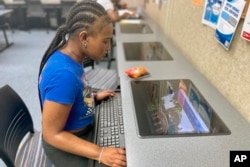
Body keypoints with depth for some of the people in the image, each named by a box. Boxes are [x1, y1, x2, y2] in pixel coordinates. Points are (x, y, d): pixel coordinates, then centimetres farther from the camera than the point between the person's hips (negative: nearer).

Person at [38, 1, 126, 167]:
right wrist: (100, 153, -31)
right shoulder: (64, 74, -34)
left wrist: (94, 97, 5)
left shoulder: (70, 57, -8)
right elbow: (52, 134, -28)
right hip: (66, 146, -8)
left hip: (83, 130, 8)